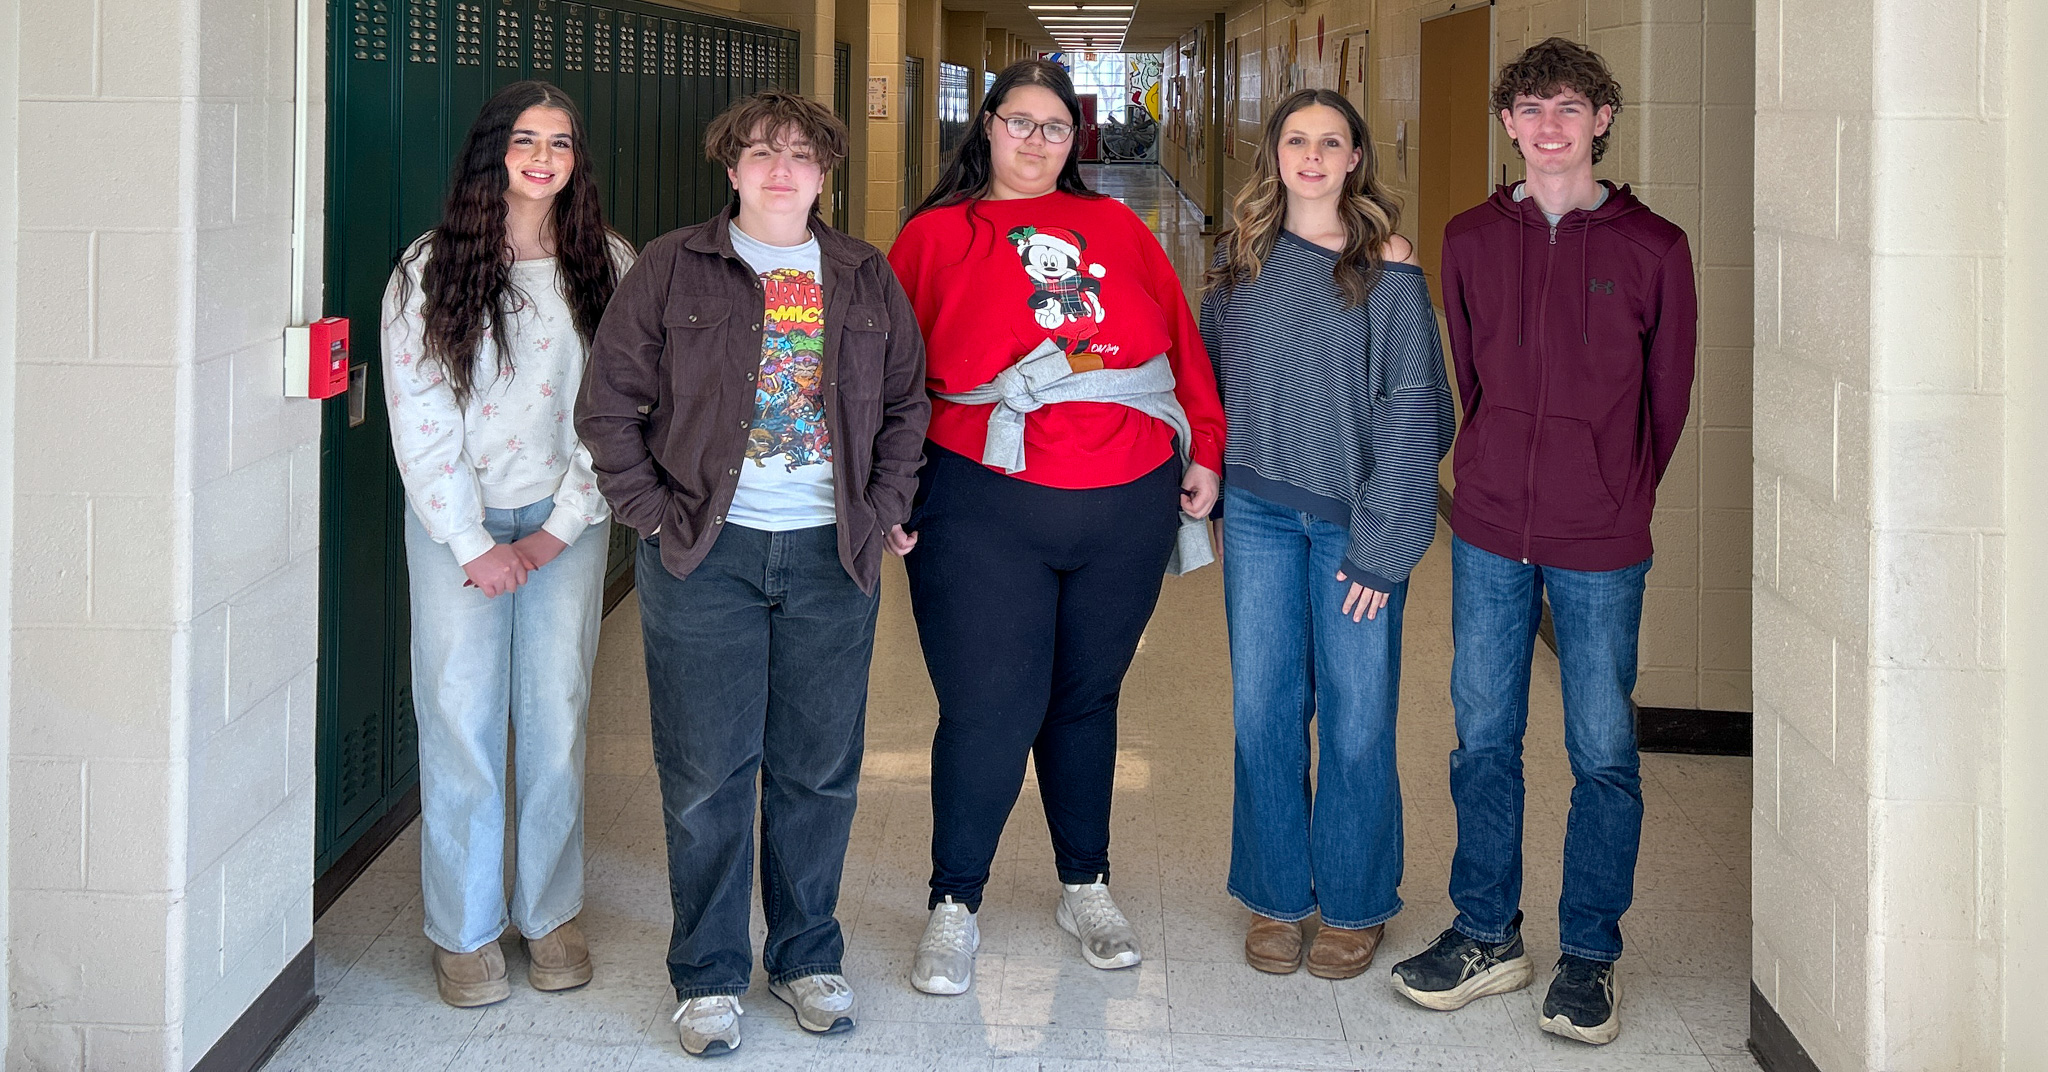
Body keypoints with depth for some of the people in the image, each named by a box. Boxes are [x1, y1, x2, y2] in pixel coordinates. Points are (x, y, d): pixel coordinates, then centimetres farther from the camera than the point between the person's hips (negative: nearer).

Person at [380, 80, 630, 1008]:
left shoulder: (609, 268, 3)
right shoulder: (429, 270, -2)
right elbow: (419, 420, -4)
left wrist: (560, 529, -5)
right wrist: (472, 544, -9)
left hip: (565, 519, 2)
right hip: (455, 519, -1)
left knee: (557, 714, 4)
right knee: (460, 717, -1)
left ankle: (550, 914, 18)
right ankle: (464, 930, 10)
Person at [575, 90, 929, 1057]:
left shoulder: (865, 279, 10)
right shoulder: (673, 269, 1)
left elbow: (908, 400, 16)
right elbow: (609, 402, 0)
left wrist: (883, 507, 5)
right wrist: (656, 514, -6)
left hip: (830, 552, 2)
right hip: (708, 553, -2)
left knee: (819, 768, 9)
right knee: (707, 773, 2)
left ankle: (806, 956, 25)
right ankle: (710, 975, 15)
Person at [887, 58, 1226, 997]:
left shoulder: (1117, 229, 13)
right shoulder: (937, 235, 6)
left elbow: (1182, 341, 12)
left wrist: (1202, 452, 5)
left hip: (1129, 504, 3)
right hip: (987, 506, -3)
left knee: (1088, 697, 15)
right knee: (989, 706, -5)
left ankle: (1086, 887, 30)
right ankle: (954, 906, 12)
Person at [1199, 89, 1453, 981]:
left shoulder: (1385, 268, -4)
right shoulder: (1239, 260, 8)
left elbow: (1410, 407, -7)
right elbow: (1212, 375, 16)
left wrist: (1381, 544, -12)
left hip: (1354, 515, -3)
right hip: (1258, 513, 3)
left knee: (1356, 714, 1)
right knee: (1263, 707, 5)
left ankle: (1354, 905, 16)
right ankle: (1275, 897, 20)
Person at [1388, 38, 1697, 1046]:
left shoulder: (1652, 247, -3)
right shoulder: (1471, 240, 5)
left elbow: (1668, 397, 3)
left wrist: (1615, 501, 6)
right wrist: (1508, 475, 10)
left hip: (1602, 545, -2)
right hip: (1489, 532, 3)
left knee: (1603, 753, 5)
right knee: (1484, 739, 10)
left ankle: (1589, 954, 18)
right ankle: (1487, 934, 25)